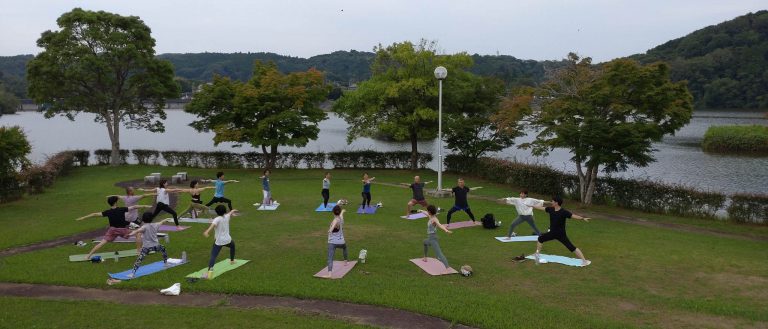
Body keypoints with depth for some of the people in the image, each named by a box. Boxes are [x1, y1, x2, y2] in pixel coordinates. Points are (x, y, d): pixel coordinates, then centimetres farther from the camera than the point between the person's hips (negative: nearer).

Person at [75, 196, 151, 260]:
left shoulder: (108, 212, -8)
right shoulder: (122, 209, -14)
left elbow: (95, 214, -6)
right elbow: (134, 207, -10)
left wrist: (83, 217, 1)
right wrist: (145, 206, -4)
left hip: (112, 230, 3)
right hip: (123, 229, -2)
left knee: (102, 243, 6)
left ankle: (88, 256, 2)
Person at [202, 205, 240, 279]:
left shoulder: (217, 219, -11)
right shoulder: (227, 216, 4)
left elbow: (213, 225, -34)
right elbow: (231, 212, 29)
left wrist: (207, 231, -50)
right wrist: (233, 210, 52)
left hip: (219, 241, -5)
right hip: (227, 240, 5)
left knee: (213, 256, -14)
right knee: (232, 245, 38)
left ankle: (210, 271, -37)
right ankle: (232, 260, 55)